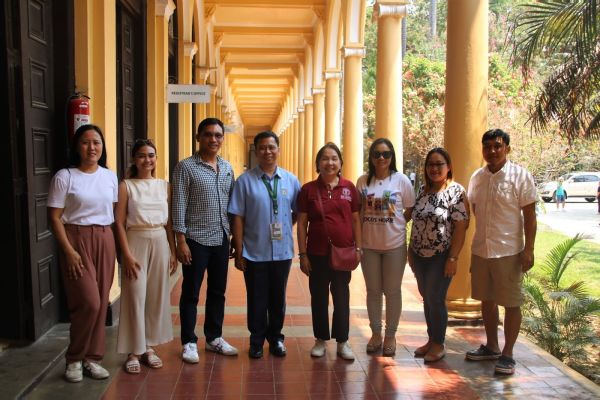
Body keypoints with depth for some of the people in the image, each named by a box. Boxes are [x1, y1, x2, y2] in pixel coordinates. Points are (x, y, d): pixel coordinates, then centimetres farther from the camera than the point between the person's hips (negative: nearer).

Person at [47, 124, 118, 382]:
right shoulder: (64, 177, -6)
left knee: (101, 303, 6)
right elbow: (54, 217, -8)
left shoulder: (110, 176, 8)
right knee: (89, 302, -10)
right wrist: (69, 250, -15)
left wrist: (117, 245, 7)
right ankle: (74, 359, 11)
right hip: (77, 240, -5)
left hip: (105, 240, 5)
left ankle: (92, 358, 19)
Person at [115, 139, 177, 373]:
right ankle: (134, 351, 10)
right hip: (136, 242, -4)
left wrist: (173, 251, 6)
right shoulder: (126, 186, -3)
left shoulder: (164, 186, 7)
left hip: (160, 242, 4)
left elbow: (169, 222, 10)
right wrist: (127, 254, -13)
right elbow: (119, 222, -6)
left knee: (157, 296, 9)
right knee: (136, 297, -2)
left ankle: (149, 346, 23)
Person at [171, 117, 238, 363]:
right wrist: (181, 240, -15)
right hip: (196, 240, -5)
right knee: (191, 293, 4)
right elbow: (179, 205, -10)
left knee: (218, 292, 13)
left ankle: (214, 338, 26)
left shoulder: (227, 168, 11)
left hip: (221, 240, 6)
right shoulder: (186, 167, -6)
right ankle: (189, 342, 15)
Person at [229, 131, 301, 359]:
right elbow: (238, 218, -4)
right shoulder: (245, 181, -4)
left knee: (278, 298, 14)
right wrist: (238, 252, -6)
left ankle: (276, 338, 31)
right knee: (256, 299, 9)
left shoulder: (291, 180, 3)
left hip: (282, 252, 2)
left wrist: (285, 227, 3)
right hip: (255, 252, -2)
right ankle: (257, 341, 25)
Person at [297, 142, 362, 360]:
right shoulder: (308, 189, -1)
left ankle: (342, 341, 22)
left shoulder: (349, 188, 1)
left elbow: (356, 220, 6)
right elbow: (301, 223, 0)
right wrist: (302, 254, -3)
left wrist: (358, 248, 2)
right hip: (317, 253, 0)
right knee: (319, 297, 10)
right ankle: (321, 340, 24)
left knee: (341, 297, 9)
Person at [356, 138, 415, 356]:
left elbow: (410, 210, 1)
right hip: (369, 244, 2)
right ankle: (375, 333, 27)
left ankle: (390, 335, 23)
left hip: (394, 244, -2)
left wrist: (395, 224, -8)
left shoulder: (401, 180, -6)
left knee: (392, 291, 9)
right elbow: (357, 211, 8)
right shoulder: (363, 181, 1)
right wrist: (356, 240, 1)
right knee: (373, 291, 13)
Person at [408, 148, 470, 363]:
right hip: (420, 255, 6)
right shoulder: (422, 190, 9)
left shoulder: (456, 191, -11)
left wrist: (453, 258, -17)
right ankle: (431, 339, 26)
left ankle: (439, 344, 16)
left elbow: (461, 226, -14)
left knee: (436, 299, 0)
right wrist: (410, 250, 13)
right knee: (427, 298, 13)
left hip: (441, 256, -6)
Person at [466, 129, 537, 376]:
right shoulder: (477, 177, 6)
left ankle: (507, 354, 16)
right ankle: (491, 346, 32)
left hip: (509, 252, -5)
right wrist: (477, 243, 12)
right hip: (480, 250, 5)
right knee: (486, 300, 16)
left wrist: (528, 249, -13)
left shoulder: (521, 176, -8)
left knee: (511, 304, 4)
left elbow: (530, 216, -8)